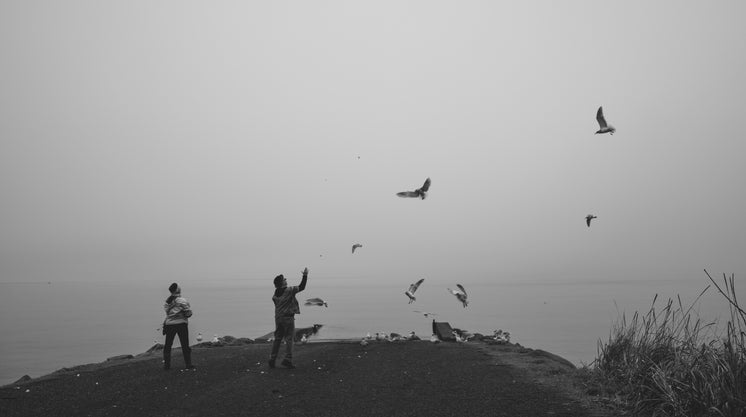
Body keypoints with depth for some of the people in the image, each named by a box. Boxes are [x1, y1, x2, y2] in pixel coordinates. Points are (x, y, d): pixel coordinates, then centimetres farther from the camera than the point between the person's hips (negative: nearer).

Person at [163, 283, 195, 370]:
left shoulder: (167, 301, -1)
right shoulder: (182, 301, -13)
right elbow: (189, 313, -13)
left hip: (169, 324, 3)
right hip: (181, 324, -3)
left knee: (167, 346, 13)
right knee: (185, 346, 5)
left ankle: (166, 365, 13)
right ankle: (188, 364, 6)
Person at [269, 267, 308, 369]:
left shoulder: (275, 294, 6)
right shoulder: (289, 290, -12)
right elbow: (301, 287, -6)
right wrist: (305, 275, 1)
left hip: (278, 318, 6)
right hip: (288, 318, -6)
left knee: (277, 338, 12)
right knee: (289, 339, 0)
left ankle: (272, 359, 11)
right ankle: (287, 359, -5)